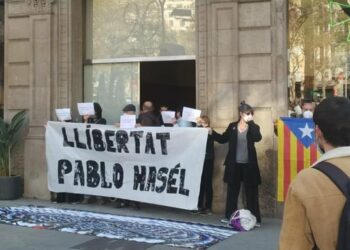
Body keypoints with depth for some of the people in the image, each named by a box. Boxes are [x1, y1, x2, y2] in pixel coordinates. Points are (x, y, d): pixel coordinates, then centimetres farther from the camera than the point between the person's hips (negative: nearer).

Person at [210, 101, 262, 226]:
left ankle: (255, 219, 8)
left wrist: (251, 123, -20)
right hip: (234, 164, 2)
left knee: (251, 192, 2)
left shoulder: (254, 127, -2)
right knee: (232, 191, 11)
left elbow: (257, 138, -22)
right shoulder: (232, 126, 4)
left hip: (249, 165, -2)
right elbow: (223, 139, 12)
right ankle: (229, 216, 21)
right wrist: (212, 132, 0)